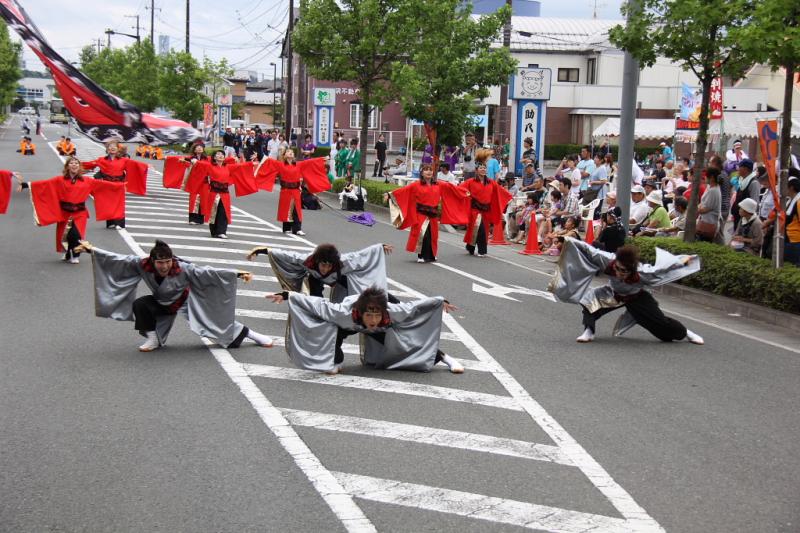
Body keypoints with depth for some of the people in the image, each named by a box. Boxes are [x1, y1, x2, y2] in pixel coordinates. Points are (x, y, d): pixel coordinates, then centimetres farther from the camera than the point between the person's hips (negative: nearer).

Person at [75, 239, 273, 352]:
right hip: (161, 303, 3)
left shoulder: (183, 268, -37)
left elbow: (208, 273, -40)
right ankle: (153, 340, -2)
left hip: (185, 303, -3)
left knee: (215, 322, -9)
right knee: (140, 305, -22)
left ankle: (250, 334, 9)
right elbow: (117, 259, -24)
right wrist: (92, 250, -28)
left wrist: (237, 274, -48)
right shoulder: (142, 264, -30)